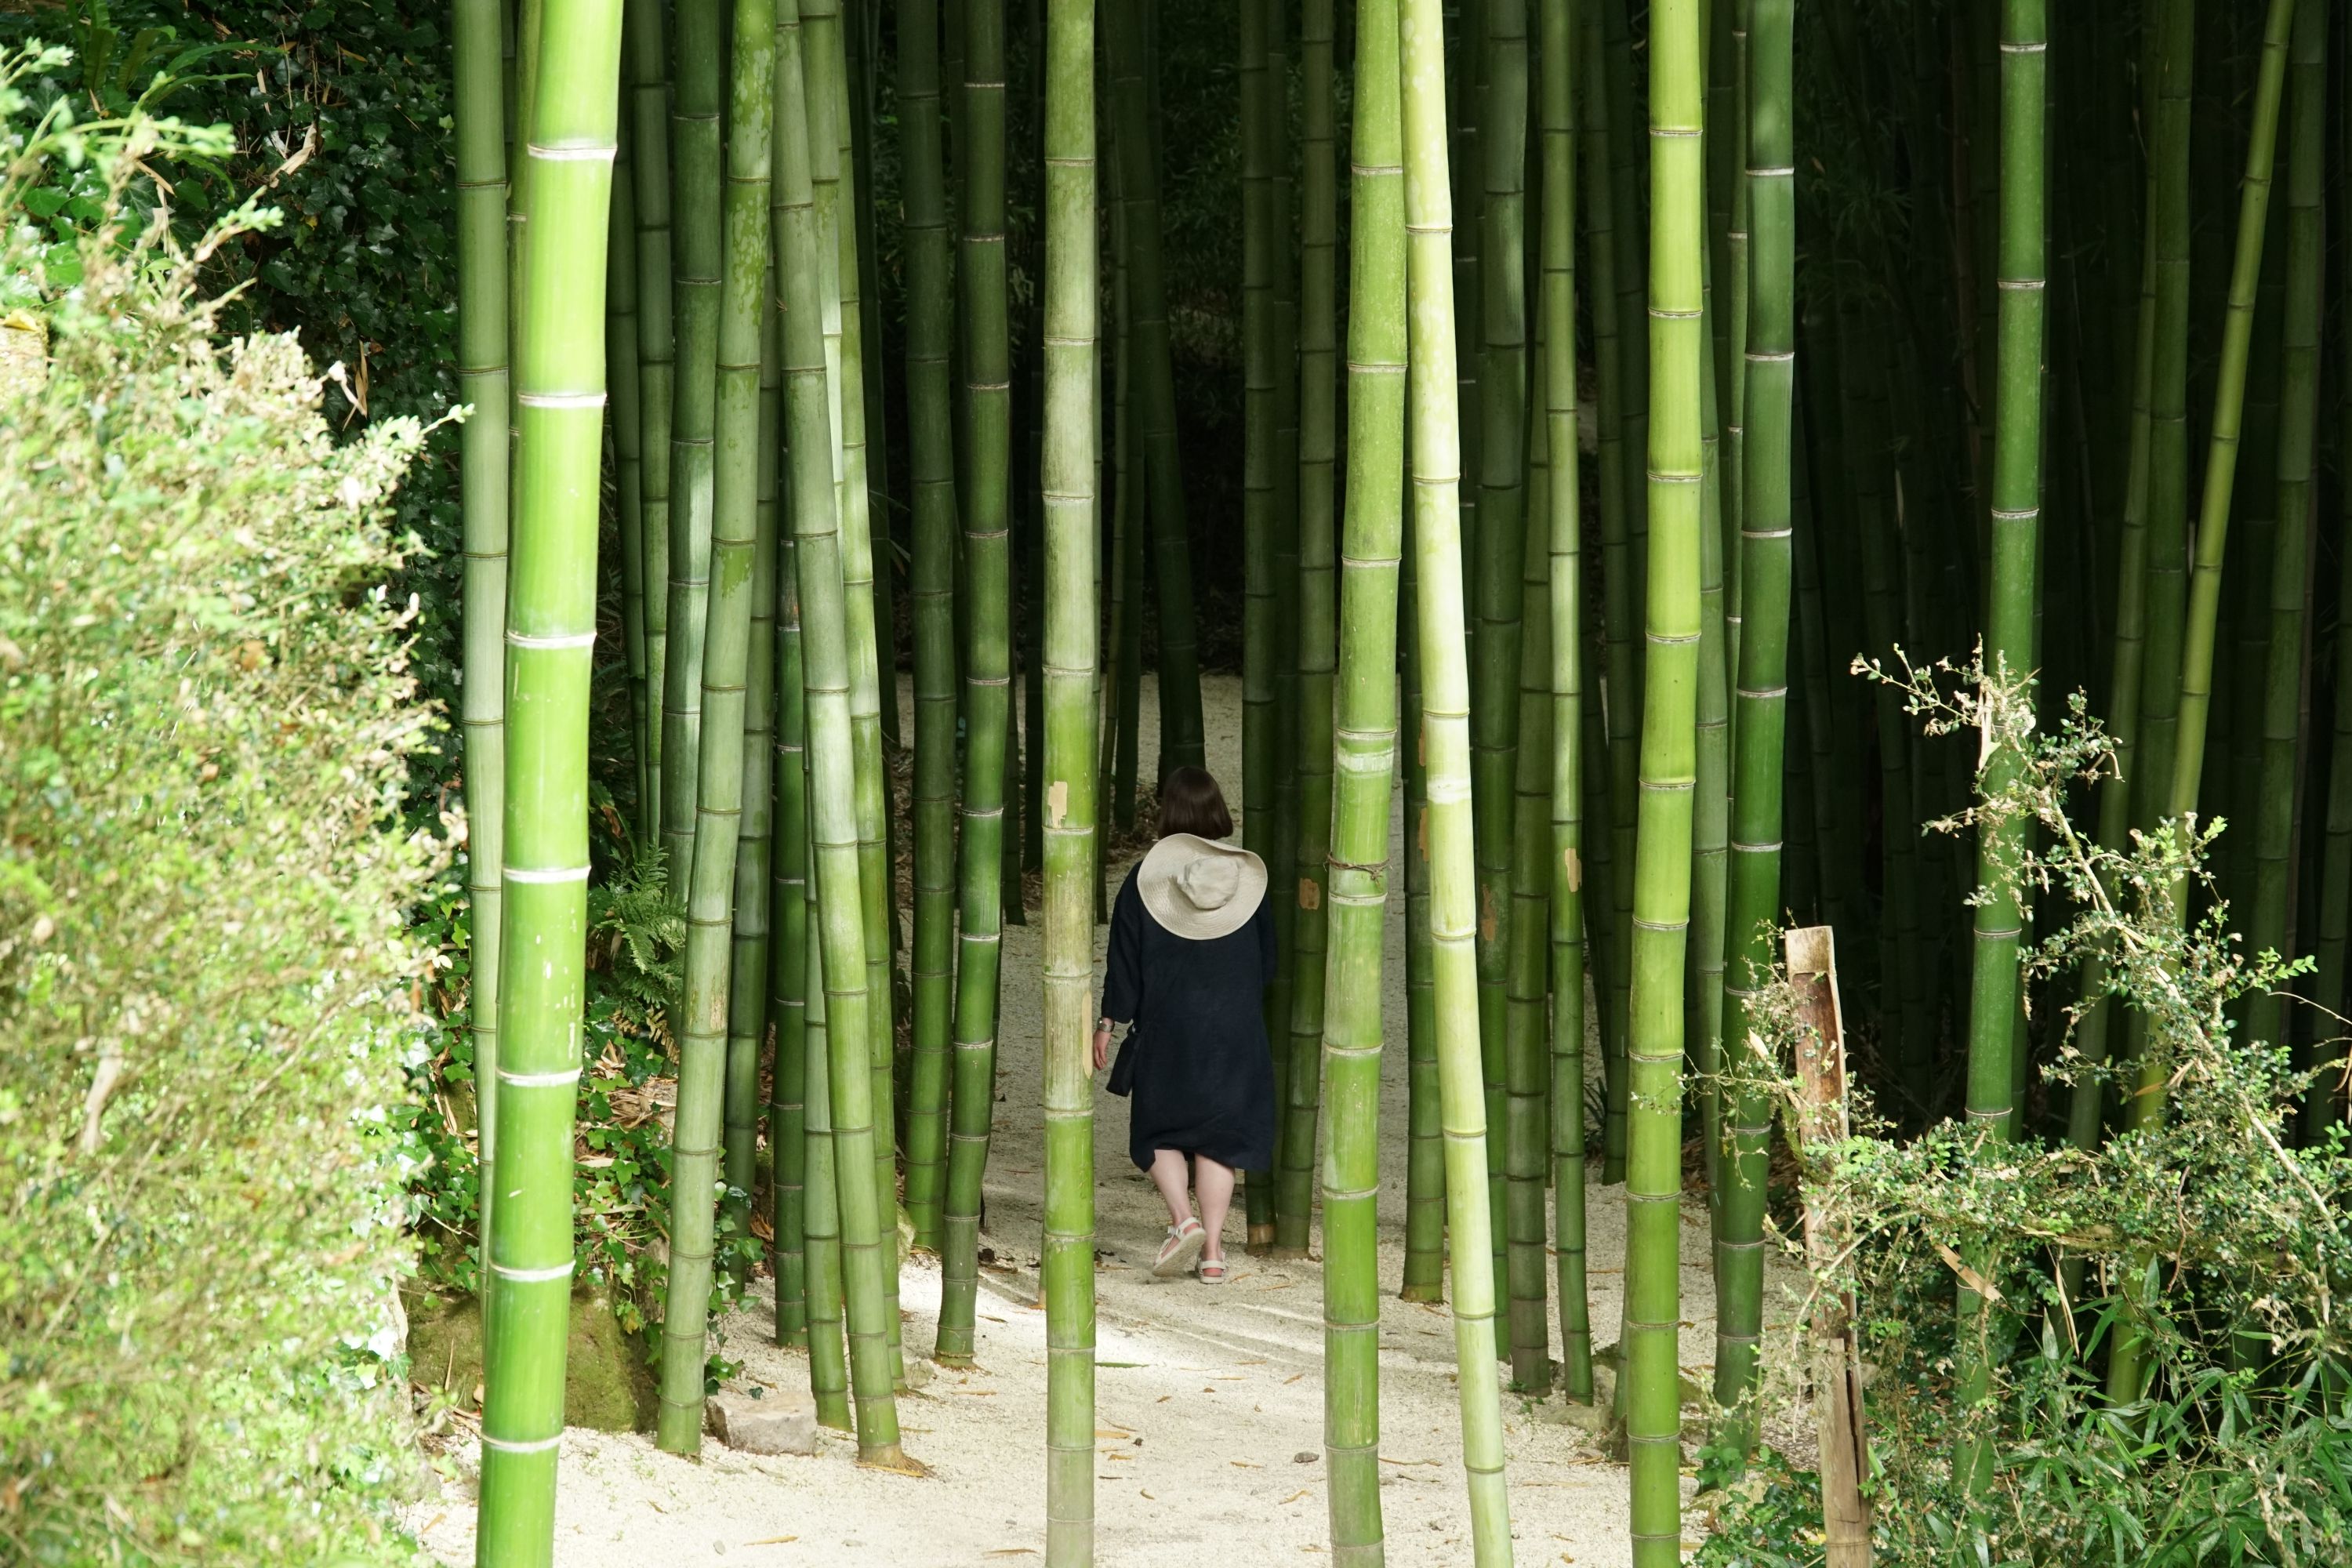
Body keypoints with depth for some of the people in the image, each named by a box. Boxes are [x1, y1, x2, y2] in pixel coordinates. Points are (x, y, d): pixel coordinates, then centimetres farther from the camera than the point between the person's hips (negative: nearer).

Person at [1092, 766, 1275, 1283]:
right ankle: (1213, 1250, 5)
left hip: (1166, 1028, -2)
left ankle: (1183, 1219, -12)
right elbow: (1267, 960, 7)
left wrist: (1109, 1021, 3)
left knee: (1159, 1129, 11)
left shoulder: (1146, 877, -8)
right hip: (1235, 1028, 2)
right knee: (1219, 1132, 9)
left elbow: (1125, 959, -5)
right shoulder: (1248, 874, -2)